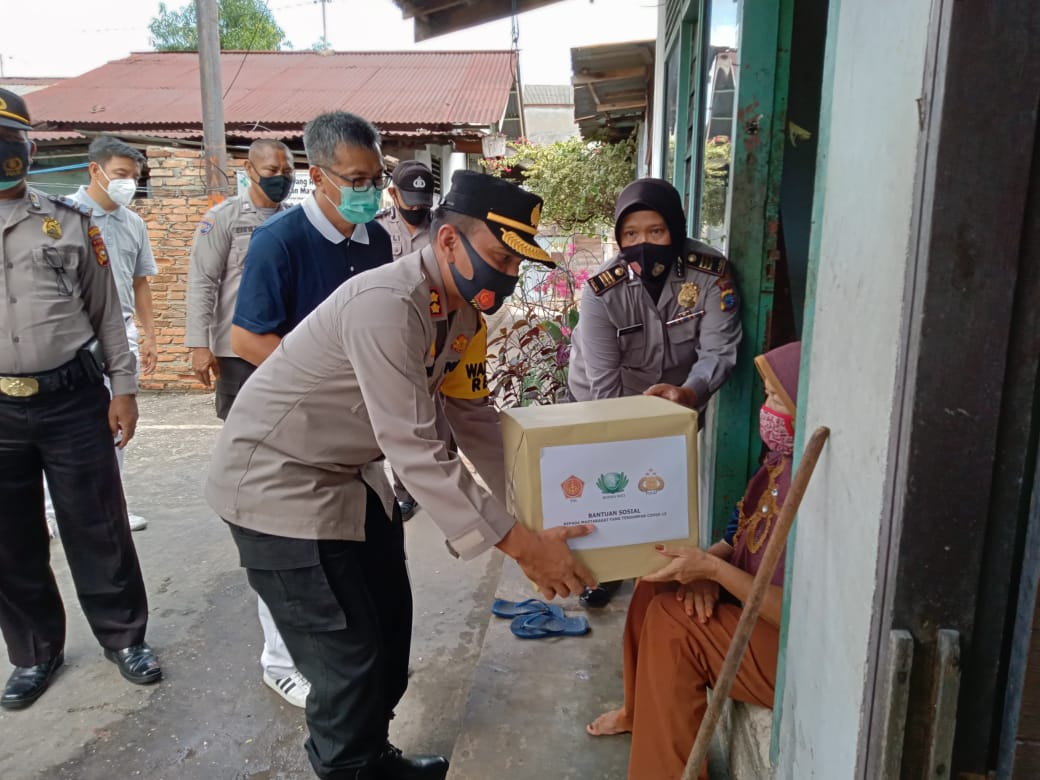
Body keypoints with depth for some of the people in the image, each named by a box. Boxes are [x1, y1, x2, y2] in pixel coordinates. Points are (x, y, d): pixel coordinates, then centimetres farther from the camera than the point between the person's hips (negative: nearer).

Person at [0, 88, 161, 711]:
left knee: (98, 529, 7)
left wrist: (124, 387, 2)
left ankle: (125, 636, 25)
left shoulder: (68, 221, 3)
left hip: (73, 398, -1)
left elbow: (105, 309, 6)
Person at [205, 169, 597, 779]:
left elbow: (474, 416, 5)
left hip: (351, 474, 9)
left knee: (389, 624, 19)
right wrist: (519, 544, -30)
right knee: (349, 658, -1)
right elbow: (414, 449, -33)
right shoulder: (388, 304, -31)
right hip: (278, 482, -9)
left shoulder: (461, 308, -2)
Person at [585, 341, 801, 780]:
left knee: (671, 622, -17)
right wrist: (706, 564, -8)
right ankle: (638, 713, 28)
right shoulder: (786, 460, 0)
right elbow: (749, 535, 11)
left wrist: (713, 570, -27)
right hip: (760, 601, 9)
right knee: (657, 586, 6)